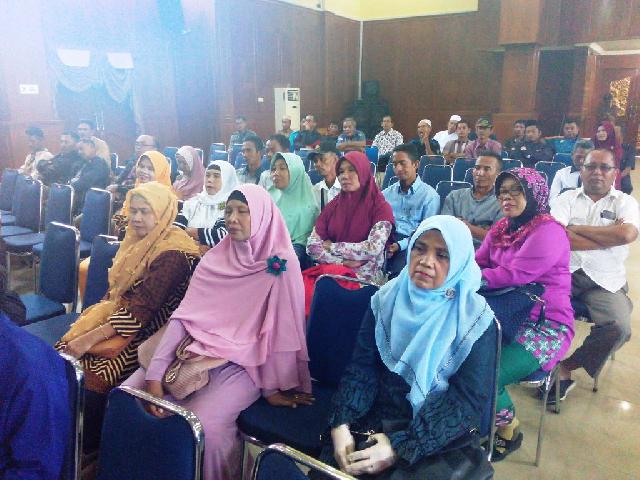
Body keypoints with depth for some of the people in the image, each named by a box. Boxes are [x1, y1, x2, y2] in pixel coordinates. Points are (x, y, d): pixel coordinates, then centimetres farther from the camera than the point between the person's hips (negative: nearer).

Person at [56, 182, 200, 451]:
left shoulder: (172, 254, -19)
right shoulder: (139, 240, 8)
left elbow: (141, 310, -21)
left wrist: (91, 338, -20)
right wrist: (92, 318, 1)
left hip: (148, 333, -8)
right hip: (117, 313, 8)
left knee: (93, 370, -23)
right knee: (64, 351, -11)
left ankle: (90, 444, 2)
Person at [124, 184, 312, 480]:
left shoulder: (281, 263, -9)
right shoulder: (214, 259, 4)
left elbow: (281, 330, -9)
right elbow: (184, 316, -2)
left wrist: (274, 387, -6)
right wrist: (155, 374, -11)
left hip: (243, 363, -5)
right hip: (197, 353, 5)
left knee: (205, 425, -29)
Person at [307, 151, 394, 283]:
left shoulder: (381, 207, -2)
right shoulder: (332, 206, 10)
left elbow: (373, 249, -16)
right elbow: (312, 246, 2)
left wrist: (332, 247, -6)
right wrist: (343, 261, -12)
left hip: (365, 277, -4)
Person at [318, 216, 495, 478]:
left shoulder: (475, 319, -9)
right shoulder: (387, 299, 1)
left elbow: (469, 400, -13)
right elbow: (361, 368, -1)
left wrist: (400, 446, -20)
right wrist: (340, 424, -17)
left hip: (442, 439, -2)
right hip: (376, 420, 2)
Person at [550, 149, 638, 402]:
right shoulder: (567, 198, 10)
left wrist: (577, 229, -6)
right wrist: (609, 236, -6)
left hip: (604, 280, 0)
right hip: (563, 272, 0)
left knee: (619, 328, -25)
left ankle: (566, 366, 1)